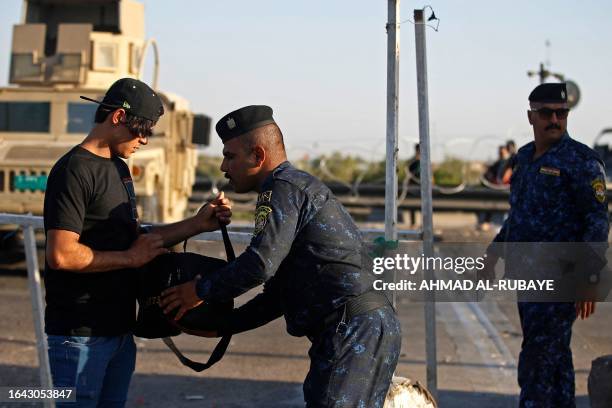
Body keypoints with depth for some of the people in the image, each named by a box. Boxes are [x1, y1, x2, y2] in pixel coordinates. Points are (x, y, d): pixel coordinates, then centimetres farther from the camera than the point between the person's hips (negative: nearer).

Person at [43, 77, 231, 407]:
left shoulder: (119, 168, 15)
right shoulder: (74, 170, -15)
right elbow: (61, 254, -23)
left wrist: (197, 224, 9)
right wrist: (130, 258, -14)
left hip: (119, 328, 9)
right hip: (81, 333, -9)